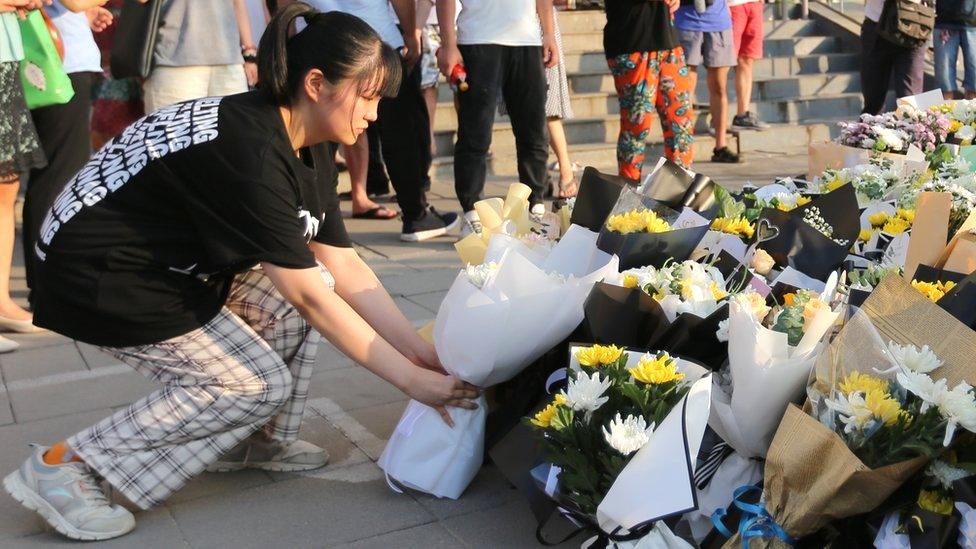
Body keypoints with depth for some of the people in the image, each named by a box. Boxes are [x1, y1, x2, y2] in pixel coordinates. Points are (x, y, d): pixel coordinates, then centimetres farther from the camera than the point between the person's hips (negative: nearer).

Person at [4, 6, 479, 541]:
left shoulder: (309, 149, -1)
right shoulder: (251, 150, -30)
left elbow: (345, 267, -3)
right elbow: (308, 295, -30)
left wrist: (424, 352, -10)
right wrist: (411, 380, -26)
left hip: (177, 264, 9)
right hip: (99, 277, -9)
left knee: (309, 282, -2)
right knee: (262, 384, -11)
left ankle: (252, 441, 12)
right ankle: (63, 465, -5)